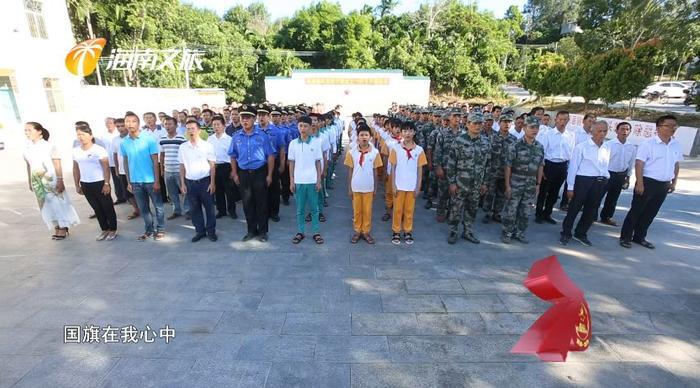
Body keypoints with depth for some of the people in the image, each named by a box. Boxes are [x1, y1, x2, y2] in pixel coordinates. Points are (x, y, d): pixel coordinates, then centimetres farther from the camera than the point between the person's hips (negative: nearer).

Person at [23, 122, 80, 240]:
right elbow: (28, 166, 12)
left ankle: (63, 228, 11)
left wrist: (60, 181, -15)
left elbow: (58, 165, -11)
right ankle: (56, 228, 19)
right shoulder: (27, 148, 7)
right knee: (46, 205, 9)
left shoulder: (50, 146, -9)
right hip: (37, 181, 6)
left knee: (59, 203, 1)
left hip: (52, 179, -5)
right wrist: (30, 182, 14)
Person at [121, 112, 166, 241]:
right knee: (143, 208, 14)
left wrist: (157, 181, -12)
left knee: (158, 206, 7)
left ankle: (160, 229, 22)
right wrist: (128, 182, 9)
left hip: (150, 180, -4)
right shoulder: (123, 142, 2)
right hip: (135, 182, 4)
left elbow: (155, 161, -9)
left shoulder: (149, 139, -10)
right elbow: (126, 163, 10)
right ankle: (149, 230, 28)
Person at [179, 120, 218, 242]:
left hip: (205, 180, -3)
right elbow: (182, 166, 9)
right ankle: (200, 231, 23)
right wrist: (182, 183, 6)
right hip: (190, 182, 3)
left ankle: (211, 231, 18)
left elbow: (212, 165, -3)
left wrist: (212, 182, -7)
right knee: (194, 208, 10)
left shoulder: (207, 145, -5)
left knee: (209, 207, 5)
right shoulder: (183, 147, 4)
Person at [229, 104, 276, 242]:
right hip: (243, 174, 3)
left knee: (261, 202, 5)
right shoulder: (236, 137, 4)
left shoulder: (262, 136, -5)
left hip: (260, 172, -3)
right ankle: (251, 230, 25)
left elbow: (270, 156, -4)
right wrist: (235, 174, 8)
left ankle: (262, 231, 19)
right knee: (247, 203, 10)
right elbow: (233, 156, 12)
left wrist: (269, 175, -7)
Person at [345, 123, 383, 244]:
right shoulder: (352, 152, -5)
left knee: (367, 211, 11)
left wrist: (375, 188, 2)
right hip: (356, 187, 0)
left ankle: (366, 232, 26)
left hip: (368, 187, 0)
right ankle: (357, 231, 27)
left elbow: (375, 171, 1)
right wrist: (349, 188, 1)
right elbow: (350, 171, 1)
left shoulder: (375, 152, -5)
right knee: (357, 211, 12)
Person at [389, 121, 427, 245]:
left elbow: (420, 169, 1)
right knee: (398, 209, 9)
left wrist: (418, 187, -1)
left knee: (409, 210, 12)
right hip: (399, 185, -1)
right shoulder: (396, 148, -5)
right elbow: (393, 168, -2)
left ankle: (408, 232, 26)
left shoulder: (419, 150, -3)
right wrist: (393, 185, -6)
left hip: (412, 186, 1)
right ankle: (396, 232, 22)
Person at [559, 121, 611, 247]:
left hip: (600, 183, 6)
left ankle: (580, 234, 29)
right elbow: (573, 167, -8)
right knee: (574, 208, 2)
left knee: (591, 211, 13)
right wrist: (570, 187, -9)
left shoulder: (607, 149, 9)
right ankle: (566, 233, 16)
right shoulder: (582, 147, -7)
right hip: (583, 181, -5)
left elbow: (605, 167, 20)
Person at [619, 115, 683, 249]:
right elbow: (639, 164, -15)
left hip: (664, 185, 6)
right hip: (648, 182, -6)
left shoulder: (676, 145, 7)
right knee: (636, 211, 1)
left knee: (651, 213, 13)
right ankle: (625, 237, 10)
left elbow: (676, 164, 17)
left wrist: (674, 182, 14)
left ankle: (639, 237, 24)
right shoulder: (648, 144, -12)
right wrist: (639, 183, -19)